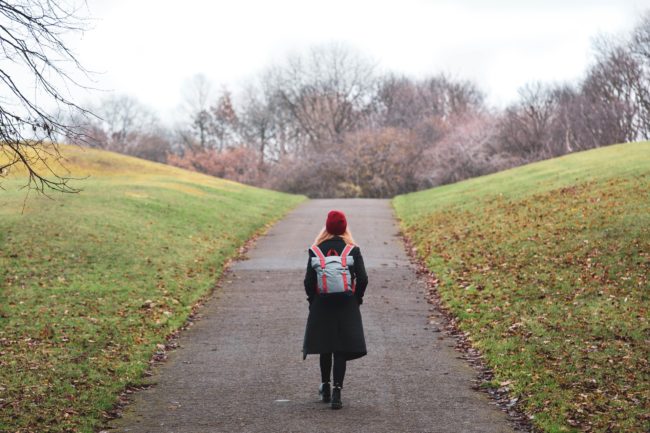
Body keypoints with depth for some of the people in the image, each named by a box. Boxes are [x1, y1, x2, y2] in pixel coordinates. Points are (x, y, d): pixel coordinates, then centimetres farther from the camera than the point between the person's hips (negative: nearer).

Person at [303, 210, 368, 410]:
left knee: (325, 348, 16)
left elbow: (309, 281, -5)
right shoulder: (352, 250, -5)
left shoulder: (316, 250, -3)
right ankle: (336, 392, -8)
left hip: (321, 305, 1)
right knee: (341, 349, 1)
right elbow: (362, 279, -8)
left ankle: (325, 388, 26)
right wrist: (357, 299, 7)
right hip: (347, 305, -1)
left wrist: (313, 301, 9)